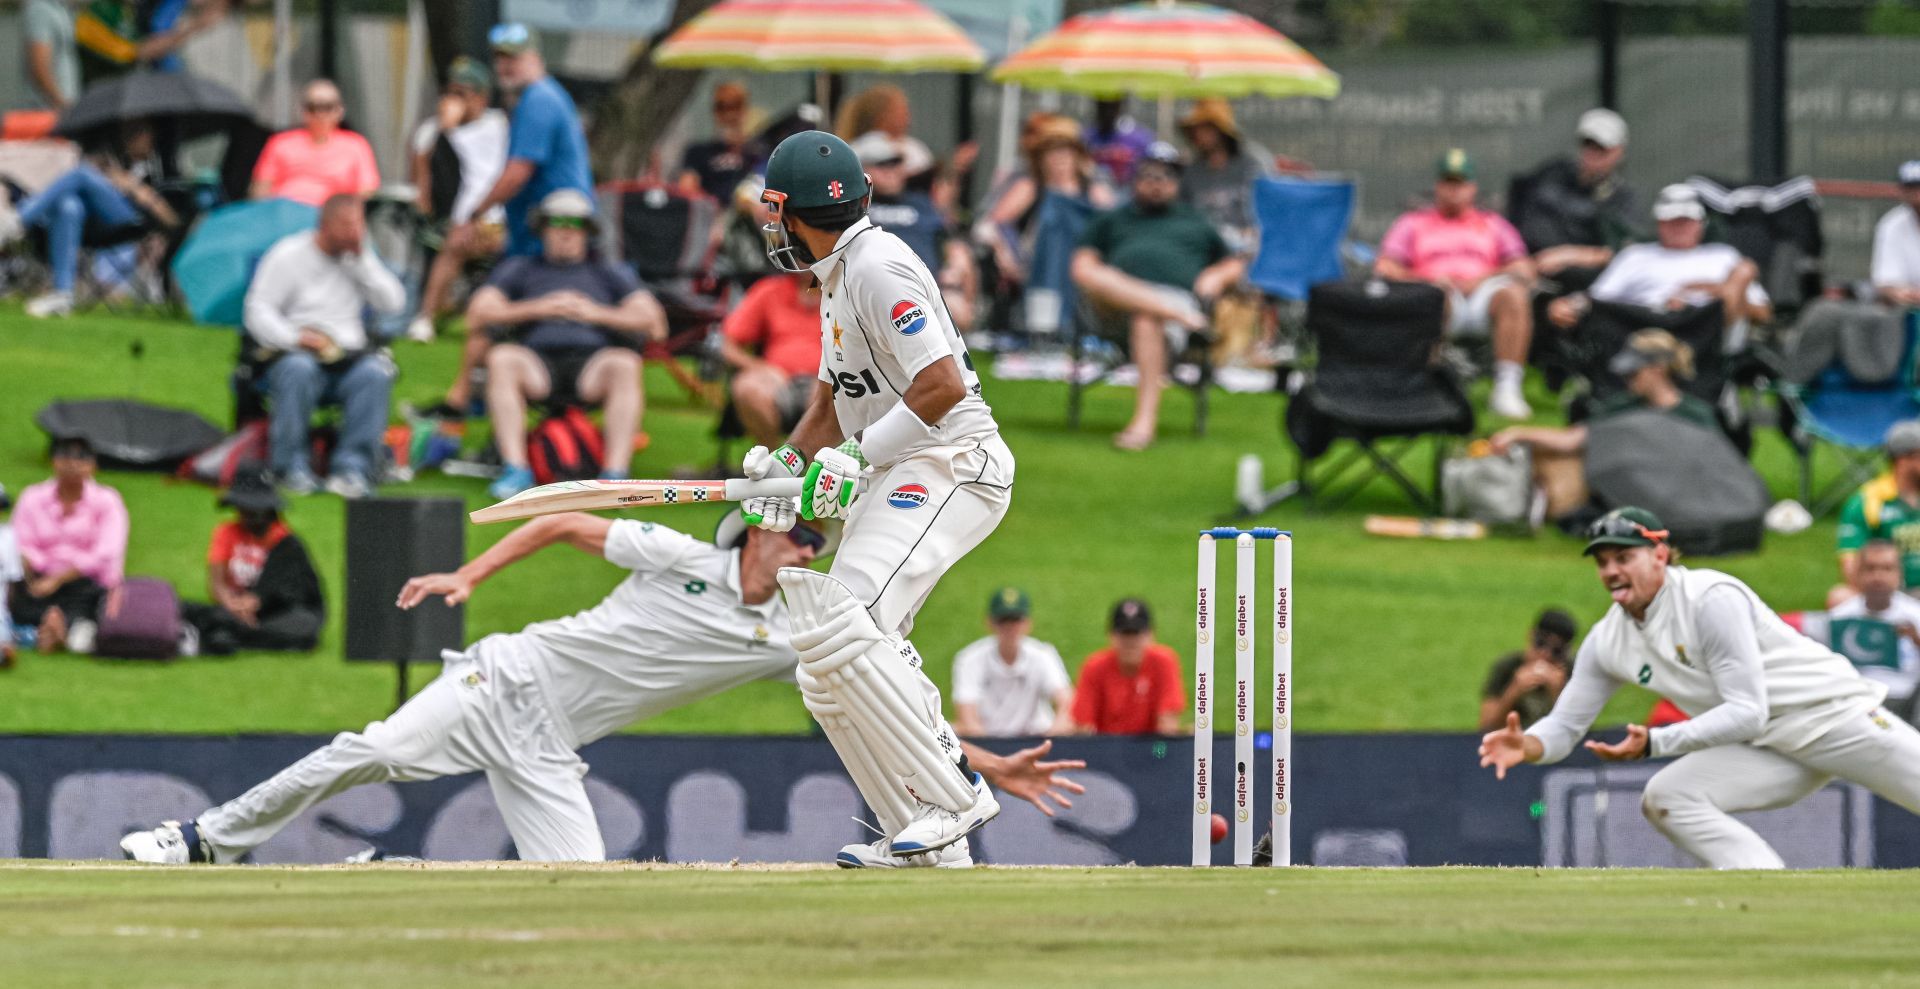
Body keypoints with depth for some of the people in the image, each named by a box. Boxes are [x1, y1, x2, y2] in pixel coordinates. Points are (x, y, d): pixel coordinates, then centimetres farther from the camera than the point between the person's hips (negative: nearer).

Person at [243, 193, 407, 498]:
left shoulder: (358, 258, 17)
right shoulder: (289, 255, 4)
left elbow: (394, 303, 7)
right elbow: (257, 312, -4)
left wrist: (362, 259, 0)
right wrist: (295, 338, -21)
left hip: (348, 354, 3)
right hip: (293, 351, -3)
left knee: (375, 372, -31)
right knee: (298, 369, -39)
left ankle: (353, 468, -31)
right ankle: (291, 467, -28)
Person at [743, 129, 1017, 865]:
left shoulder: (879, 268, -14)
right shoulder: (837, 278, 19)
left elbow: (944, 386, -23)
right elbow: (833, 399, 27)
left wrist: (857, 458, -21)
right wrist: (786, 466, 11)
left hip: (950, 465, -11)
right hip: (897, 481, 11)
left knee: (843, 630, -26)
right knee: (827, 674, 6)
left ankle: (953, 795, -25)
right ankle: (917, 838, 6)